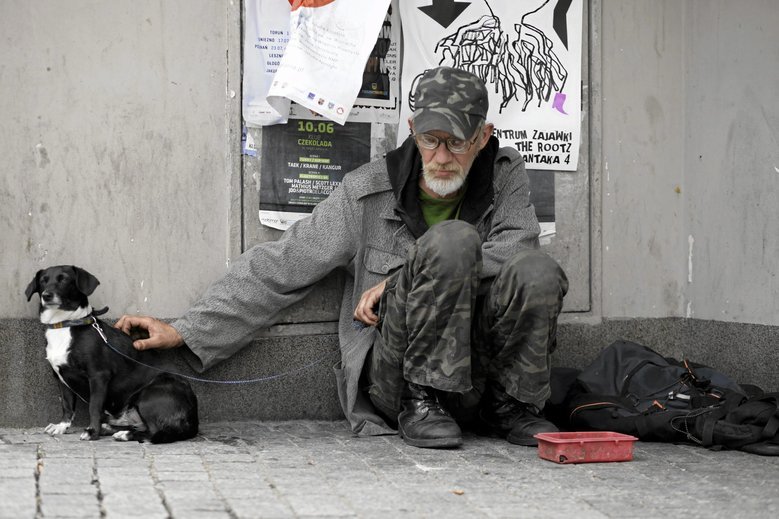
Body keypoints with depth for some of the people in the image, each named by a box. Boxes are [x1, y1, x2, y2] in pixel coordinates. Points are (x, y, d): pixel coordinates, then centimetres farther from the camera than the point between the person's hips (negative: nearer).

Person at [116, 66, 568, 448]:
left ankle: (512, 408, -4)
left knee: (537, 271, -26)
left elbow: (519, 247, -12)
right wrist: (185, 332, -5)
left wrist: (398, 280, -16)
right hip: (393, 375, -2)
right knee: (453, 237, -26)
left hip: (481, 366, 3)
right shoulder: (368, 192, -2)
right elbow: (279, 268, -1)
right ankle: (422, 404, -16)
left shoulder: (506, 175, 5)